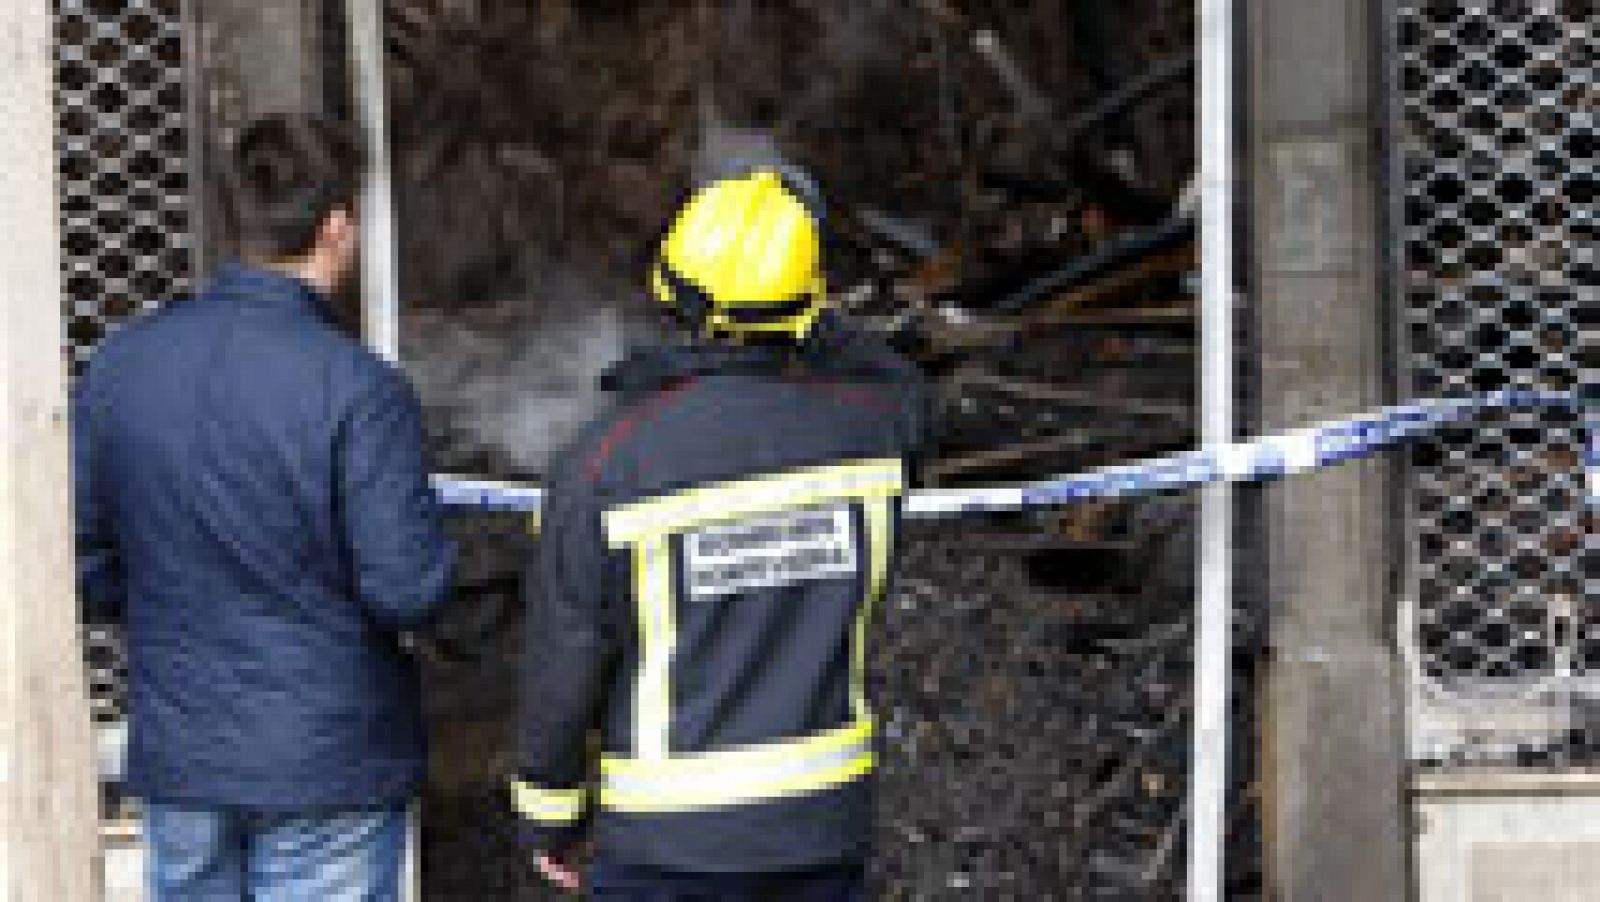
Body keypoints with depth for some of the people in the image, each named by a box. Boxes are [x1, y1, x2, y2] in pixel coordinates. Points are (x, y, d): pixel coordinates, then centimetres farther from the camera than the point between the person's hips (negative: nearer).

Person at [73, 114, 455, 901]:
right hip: (327, 763, -5)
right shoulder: (356, 387, -18)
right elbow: (407, 588, -20)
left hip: (178, 762, 5)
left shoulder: (121, 365, -2)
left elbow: (85, 565, 3)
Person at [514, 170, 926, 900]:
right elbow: (897, 393, 20)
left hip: (673, 833, -3)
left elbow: (564, 668, -9)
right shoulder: (859, 429, -9)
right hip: (823, 814, 3)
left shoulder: (604, 464, -18)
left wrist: (549, 817, 5)